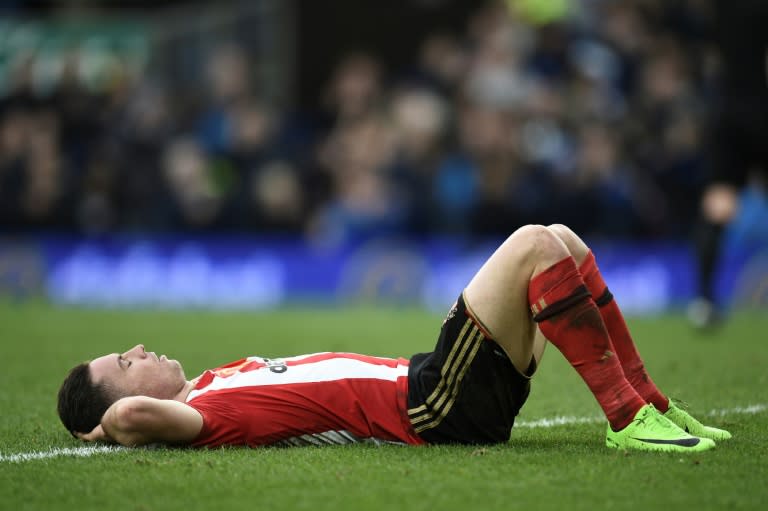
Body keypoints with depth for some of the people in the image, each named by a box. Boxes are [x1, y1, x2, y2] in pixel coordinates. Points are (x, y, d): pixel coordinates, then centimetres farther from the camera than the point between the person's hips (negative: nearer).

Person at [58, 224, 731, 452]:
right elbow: (135, 415, -34)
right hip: (435, 406, -10)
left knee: (563, 241, 12)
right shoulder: (201, 413, -16)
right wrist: (110, 429, -14)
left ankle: (651, 407, 14)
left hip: (423, 382, 10)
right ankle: (629, 419, -14)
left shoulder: (216, 380, 10)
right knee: (537, 245, -18)